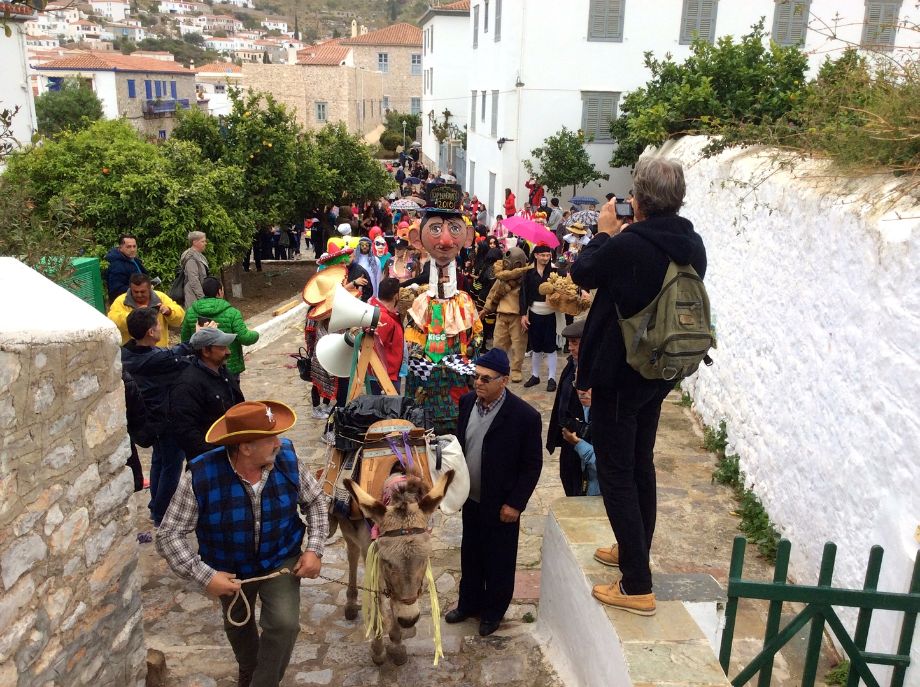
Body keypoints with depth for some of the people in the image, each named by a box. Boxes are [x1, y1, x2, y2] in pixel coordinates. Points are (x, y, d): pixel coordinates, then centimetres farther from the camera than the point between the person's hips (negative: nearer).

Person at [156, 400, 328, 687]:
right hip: (231, 569, 0)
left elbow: (315, 501, -6)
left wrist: (314, 549, -15)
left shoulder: (288, 458, -24)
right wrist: (204, 576, -31)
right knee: (238, 626, 25)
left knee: (284, 624, -20)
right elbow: (169, 536, -23)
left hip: (282, 560, 0)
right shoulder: (200, 477, -32)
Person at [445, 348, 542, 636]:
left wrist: (515, 503, -14)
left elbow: (532, 465, -14)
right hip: (471, 499, 5)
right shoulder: (468, 402, -6)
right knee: (470, 555, 22)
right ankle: (469, 603, 43)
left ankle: (493, 612, 35)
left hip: (500, 505, -5)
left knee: (498, 561, 14)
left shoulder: (524, 416, -22)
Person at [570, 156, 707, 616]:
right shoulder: (692, 245, -2)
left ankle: (637, 587, 6)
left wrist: (605, 233, 6)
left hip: (619, 372, -8)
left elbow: (580, 273, -8)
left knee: (616, 471, 2)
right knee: (641, 463, 22)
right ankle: (633, 551, 40)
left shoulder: (627, 246, -25)